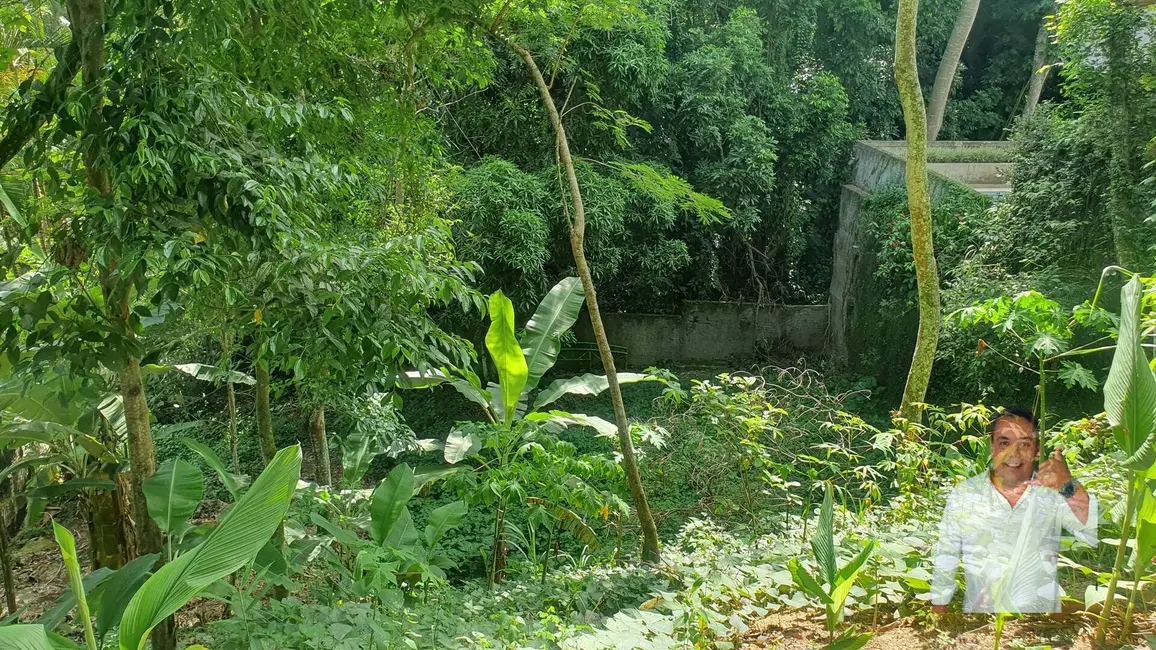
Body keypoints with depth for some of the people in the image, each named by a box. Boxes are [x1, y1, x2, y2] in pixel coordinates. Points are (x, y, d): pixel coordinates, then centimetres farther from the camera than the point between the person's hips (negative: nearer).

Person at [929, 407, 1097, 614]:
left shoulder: (1055, 493, -10)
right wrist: (939, 609, -1)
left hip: (1041, 609, 0)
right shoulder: (964, 493, -8)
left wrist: (1069, 487, -38)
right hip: (979, 609, 1)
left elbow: (1095, 535, -25)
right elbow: (946, 559, -1)